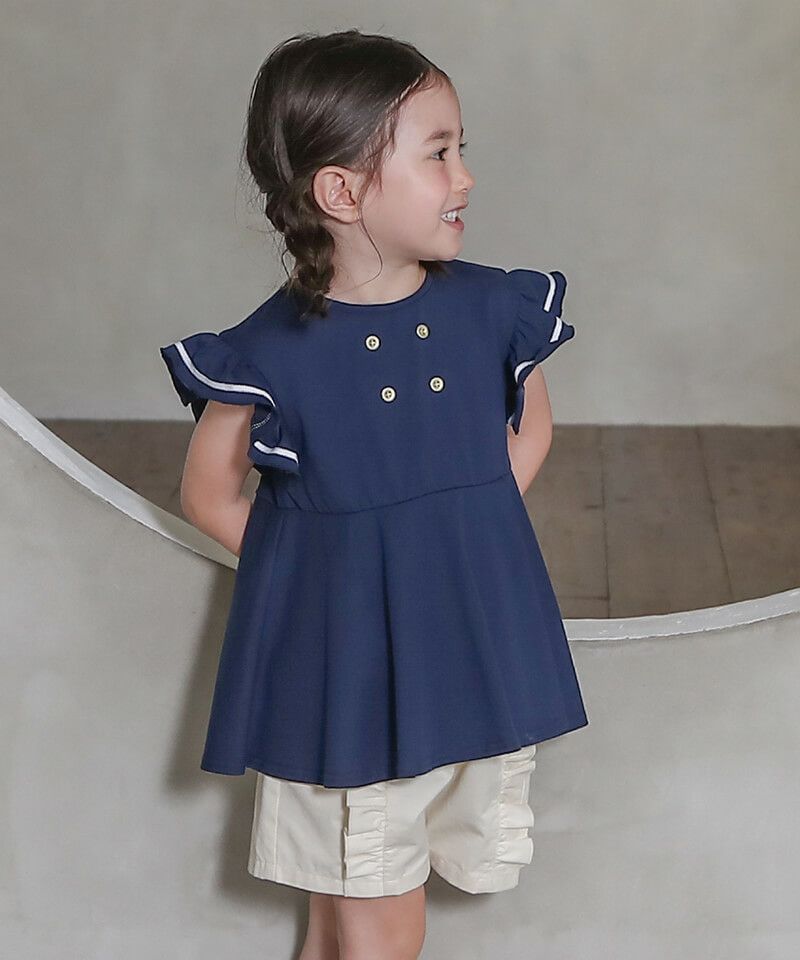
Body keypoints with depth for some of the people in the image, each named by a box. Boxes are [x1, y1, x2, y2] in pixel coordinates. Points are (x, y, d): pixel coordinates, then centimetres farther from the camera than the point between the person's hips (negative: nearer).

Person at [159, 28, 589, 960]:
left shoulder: (492, 308, -6)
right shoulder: (272, 350, -15)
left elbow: (531, 424, 12)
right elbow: (208, 492, -2)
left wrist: (469, 528, 2)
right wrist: (314, 559, -8)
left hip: (476, 646, 4)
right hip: (345, 662, -4)